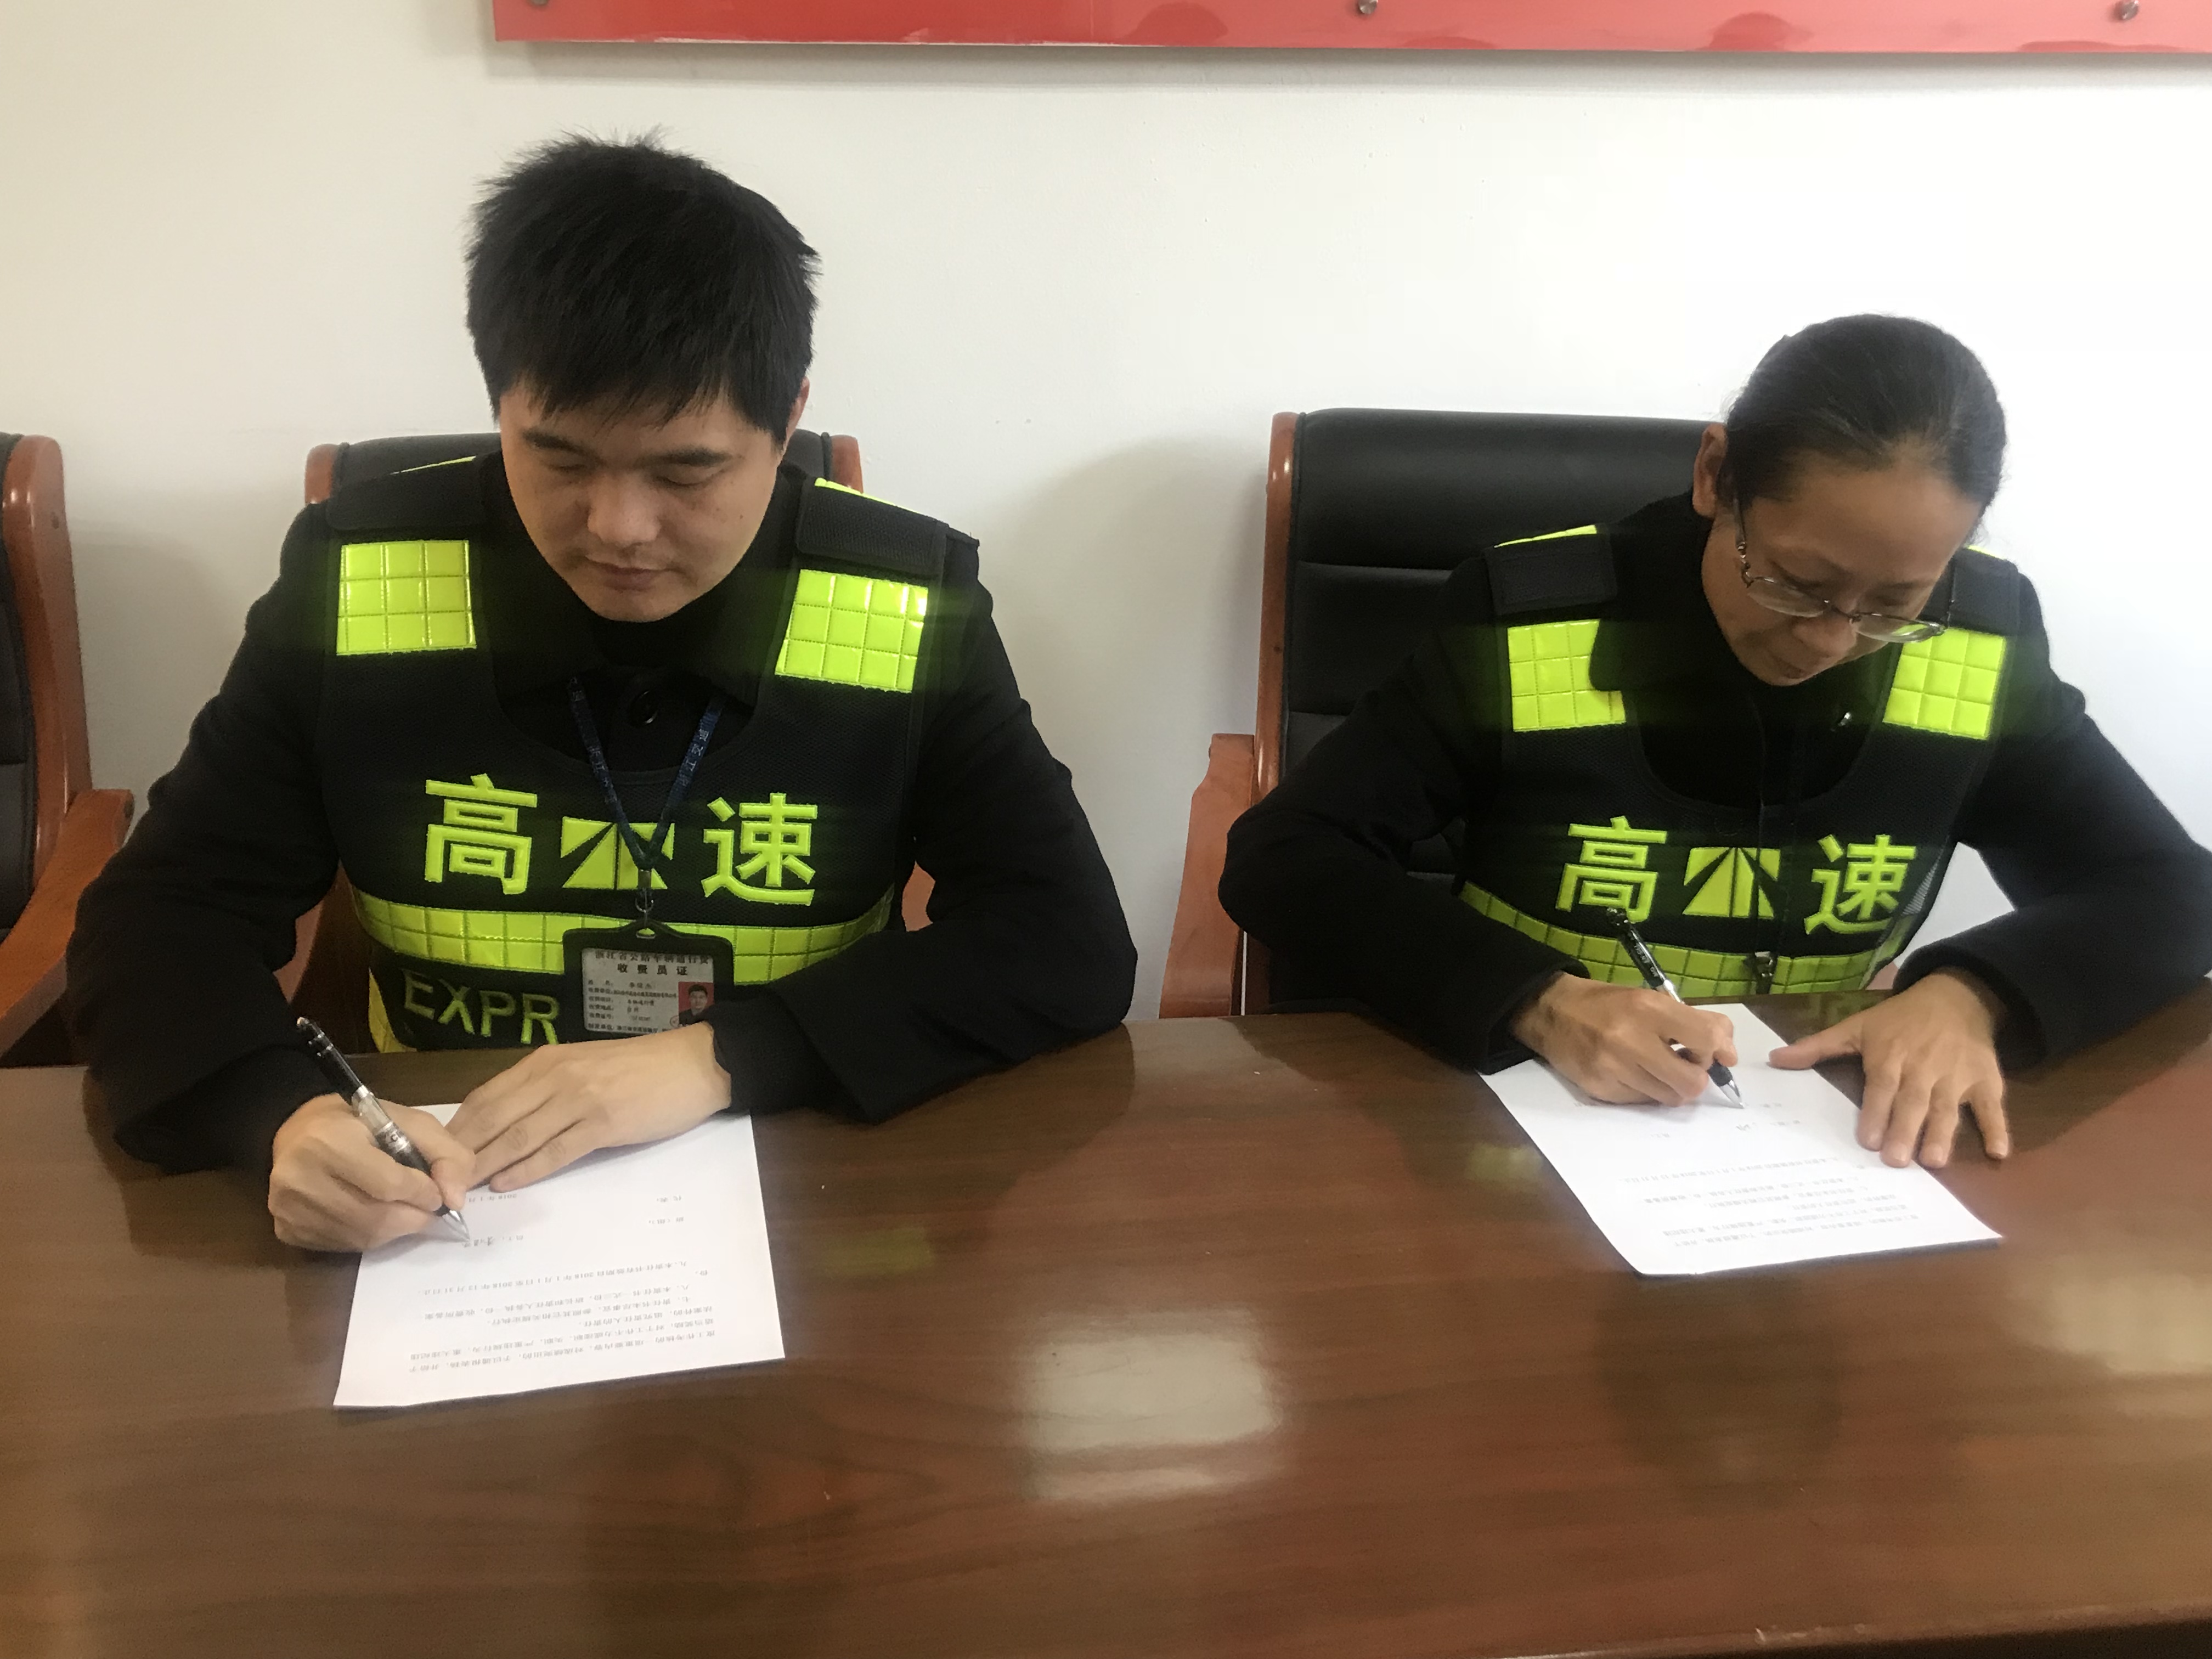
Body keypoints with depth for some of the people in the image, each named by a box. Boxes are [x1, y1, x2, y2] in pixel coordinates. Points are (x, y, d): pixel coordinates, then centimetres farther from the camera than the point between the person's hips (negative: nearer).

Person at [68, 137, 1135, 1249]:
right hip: (437, 1217, 2)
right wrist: (282, 1114, -24)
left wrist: (721, 1058, -22)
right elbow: (160, 923, -2)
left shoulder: (909, 612, -10)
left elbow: (1071, 948, -12)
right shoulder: (353, 586, -7)